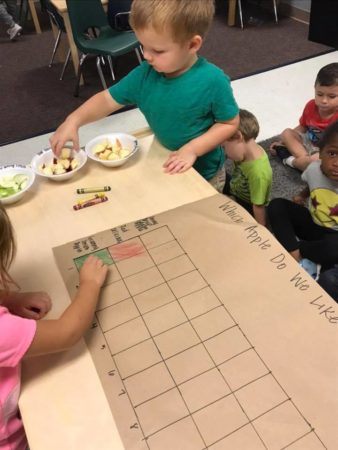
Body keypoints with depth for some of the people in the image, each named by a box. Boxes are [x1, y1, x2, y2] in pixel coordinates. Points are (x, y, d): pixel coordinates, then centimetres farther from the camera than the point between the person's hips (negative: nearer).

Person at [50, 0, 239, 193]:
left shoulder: (213, 81, -27)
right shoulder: (145, 74, -15)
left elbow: (230, 123, -17)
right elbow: (108, 99, -6)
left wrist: (192, 149, -27)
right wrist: (74, 120, -20)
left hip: (204, 173, -4)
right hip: (166, 164, 4)